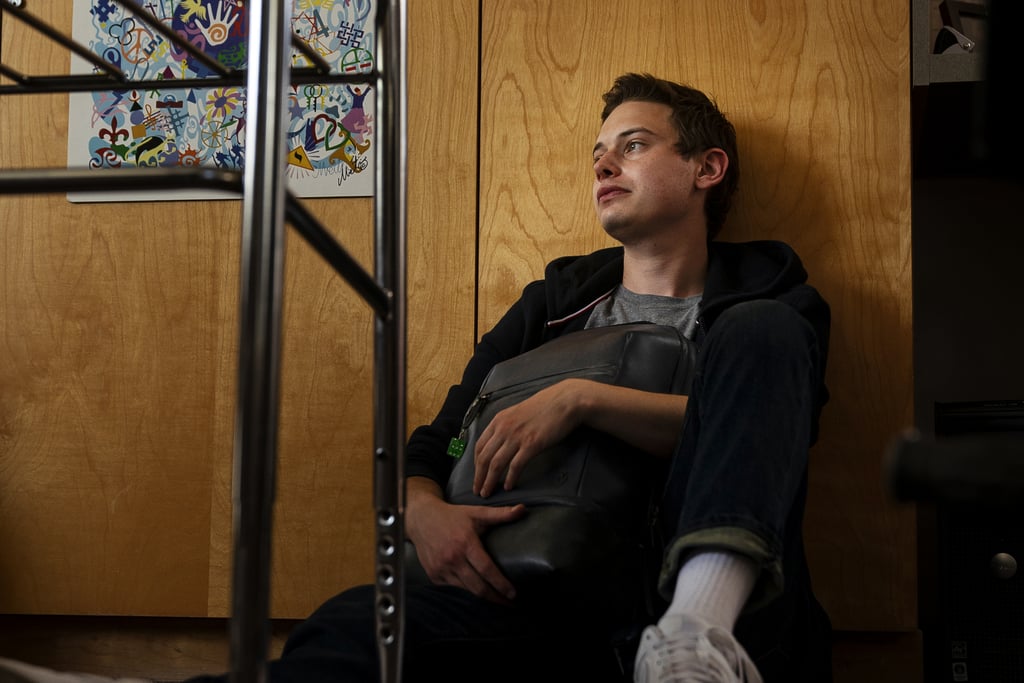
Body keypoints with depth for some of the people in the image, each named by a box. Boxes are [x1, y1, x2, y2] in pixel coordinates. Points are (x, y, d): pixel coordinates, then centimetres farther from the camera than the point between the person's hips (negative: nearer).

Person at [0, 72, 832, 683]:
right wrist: (423, 509, -8)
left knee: (759, 332, -22)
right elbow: (436, 441, 16)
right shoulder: (557, 301, 21)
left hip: (719, 605, -2)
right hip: (558, 597, 2)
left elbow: (764, 429, -9)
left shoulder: (768, 296, 13)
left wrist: (584, 397, -18)